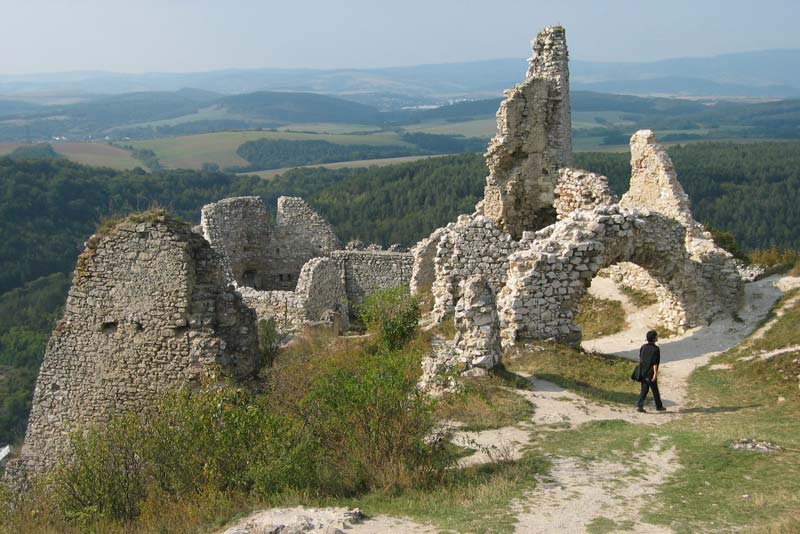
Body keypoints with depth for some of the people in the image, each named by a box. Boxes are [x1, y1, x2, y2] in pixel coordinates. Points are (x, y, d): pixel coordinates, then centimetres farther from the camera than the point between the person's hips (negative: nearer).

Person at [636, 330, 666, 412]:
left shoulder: (643, 347, 5)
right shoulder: (655, 349, -14)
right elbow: (655, 363, -16)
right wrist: (655, 373, -14)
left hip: (643, 372, 6)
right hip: (650, 373, -6)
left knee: (644, 389, 10)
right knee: (655, 391, 9)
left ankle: (639, 405, -3)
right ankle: (659, 406, 22)